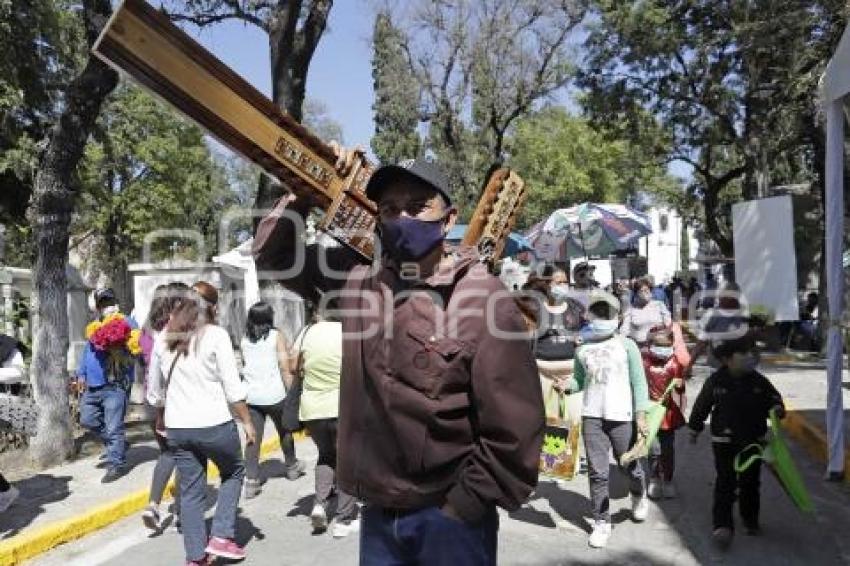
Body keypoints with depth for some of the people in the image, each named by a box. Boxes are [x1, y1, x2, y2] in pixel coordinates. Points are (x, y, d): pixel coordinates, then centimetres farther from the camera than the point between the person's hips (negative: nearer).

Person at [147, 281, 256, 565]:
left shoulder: (164, 338, 6)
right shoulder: (216, 335, -10)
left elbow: (155, 389, 15)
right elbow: (232, 387, -12)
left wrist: (161, 417, 31)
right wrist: (247, 421, -4)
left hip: (177, 427, 5)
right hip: (214, 424, -4)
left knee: (190, 491, 14)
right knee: (234, 472, 20)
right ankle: (221, 537, 13)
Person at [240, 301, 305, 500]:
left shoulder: (244, 340, 5)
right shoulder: (277, 336, -5)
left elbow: (244, 365, 12)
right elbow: (284, 368, -8)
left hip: (251, 396, 3)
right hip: (274, 394, -2)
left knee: (253, 438, 4)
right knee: (285, 432, 19)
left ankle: (251, 480, -1)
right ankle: (291, 466, 37)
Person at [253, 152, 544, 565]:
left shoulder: (484, 298, -14)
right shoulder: (360, 279, 2)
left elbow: (514, 427, -15)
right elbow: (273, 253, 12)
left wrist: (461, 509, -12)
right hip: (378, 511, 5)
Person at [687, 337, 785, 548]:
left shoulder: (758, 380, -3)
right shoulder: (715, 381, -9)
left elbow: (774, 398, 11)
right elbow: (701, 406, 2)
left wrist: (777, 408, -14)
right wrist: (694, 430, 11)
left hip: (753, 441, 3)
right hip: (724, 441, -3)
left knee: (750, 482, 15)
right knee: (725, 483, -6)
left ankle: (751, 520, 34)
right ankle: (723, 526, -5)